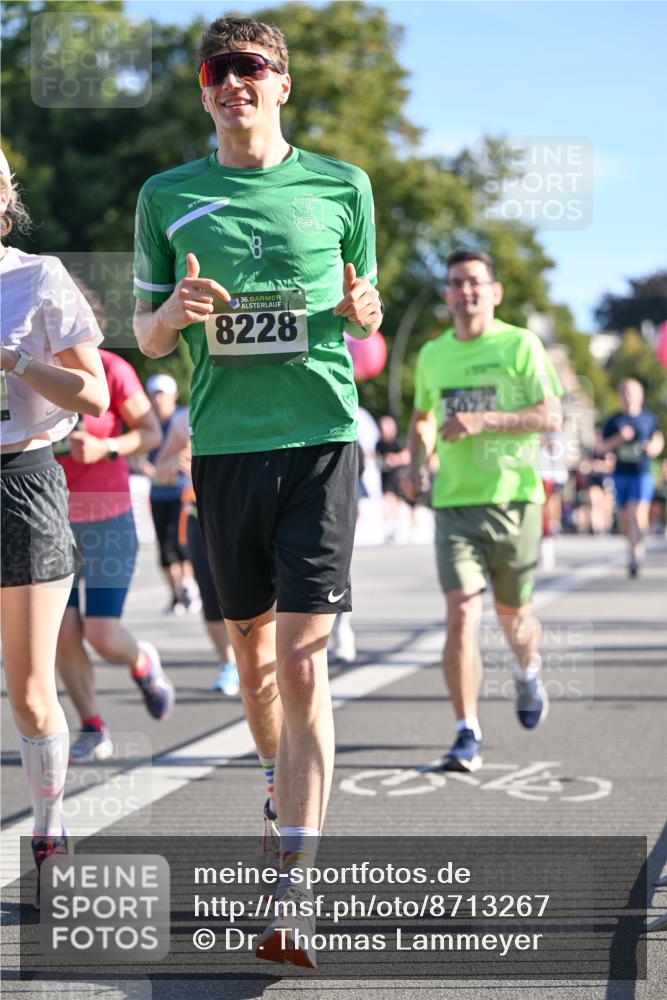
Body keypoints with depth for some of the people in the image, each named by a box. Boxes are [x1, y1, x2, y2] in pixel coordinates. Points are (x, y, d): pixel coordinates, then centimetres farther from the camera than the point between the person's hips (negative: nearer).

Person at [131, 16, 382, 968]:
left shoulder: (341, 185, 6)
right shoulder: (168, 196, 9)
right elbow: (145, 334, 14)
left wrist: (363, 311, -8)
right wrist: (174, 311, -9)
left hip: (320, 434, -2)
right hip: (224, 442, 3)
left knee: (303, 659, -11)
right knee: (250, 640, 14)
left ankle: (292, 888, -13)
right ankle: (281, 785, 42)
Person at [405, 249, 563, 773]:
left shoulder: (520, 345, -3)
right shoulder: (432, 355, 10)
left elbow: (550, 417, -9)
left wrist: (482, 420, -20)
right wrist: (418, 462, 8)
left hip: (514, 498, -2)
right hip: (455, 502, 2)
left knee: (512, 614, 12)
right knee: (461, 615, -13)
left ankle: (529, 673, 47)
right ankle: (468, 735, -9)